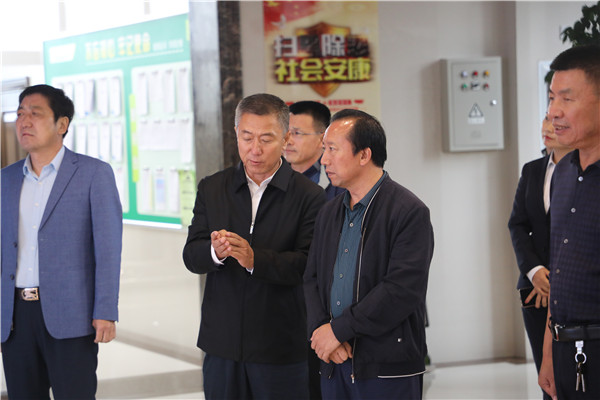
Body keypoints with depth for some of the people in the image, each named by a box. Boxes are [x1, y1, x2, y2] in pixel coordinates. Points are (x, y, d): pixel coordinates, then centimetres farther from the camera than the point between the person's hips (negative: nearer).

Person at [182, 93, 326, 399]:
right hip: (222, 343, 3)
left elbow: (309, 265, -13)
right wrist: (215, 252, -21)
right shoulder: (211, 188, 8)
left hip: (282, 349, -3)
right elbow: (191, 257, 2)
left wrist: (254, 258, -27)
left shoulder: (309, 196, -4)